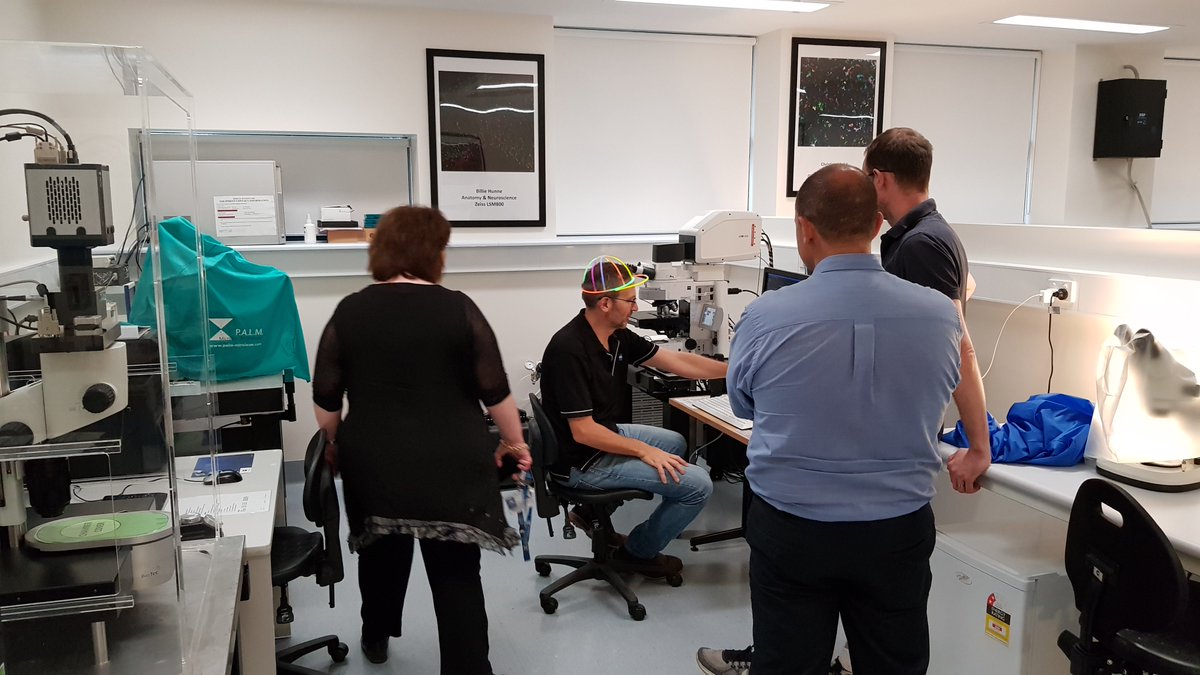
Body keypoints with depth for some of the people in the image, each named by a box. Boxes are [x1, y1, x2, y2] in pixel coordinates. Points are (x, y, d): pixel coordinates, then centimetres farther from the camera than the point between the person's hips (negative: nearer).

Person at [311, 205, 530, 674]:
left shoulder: (349, 312, -1)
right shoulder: (458, 309, -8)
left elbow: (325, 398, 5)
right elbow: (494, 390, -5)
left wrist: (337, 443, 21)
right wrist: (514, 442, 9)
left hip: (373, 461, 4)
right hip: (451, 463, -3)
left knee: (382, 550, 25)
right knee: (457, 571, 5)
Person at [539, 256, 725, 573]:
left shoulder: (617, 336, -1)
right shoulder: (569, 350, -27)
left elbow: (677, 362, 6)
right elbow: (583, 431, -26)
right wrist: (644, 451, -18)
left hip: (607, 432, 10)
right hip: (582, 461, -10)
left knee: (676, 443, 30)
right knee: (698, 484, -10)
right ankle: (639, 550, 14)